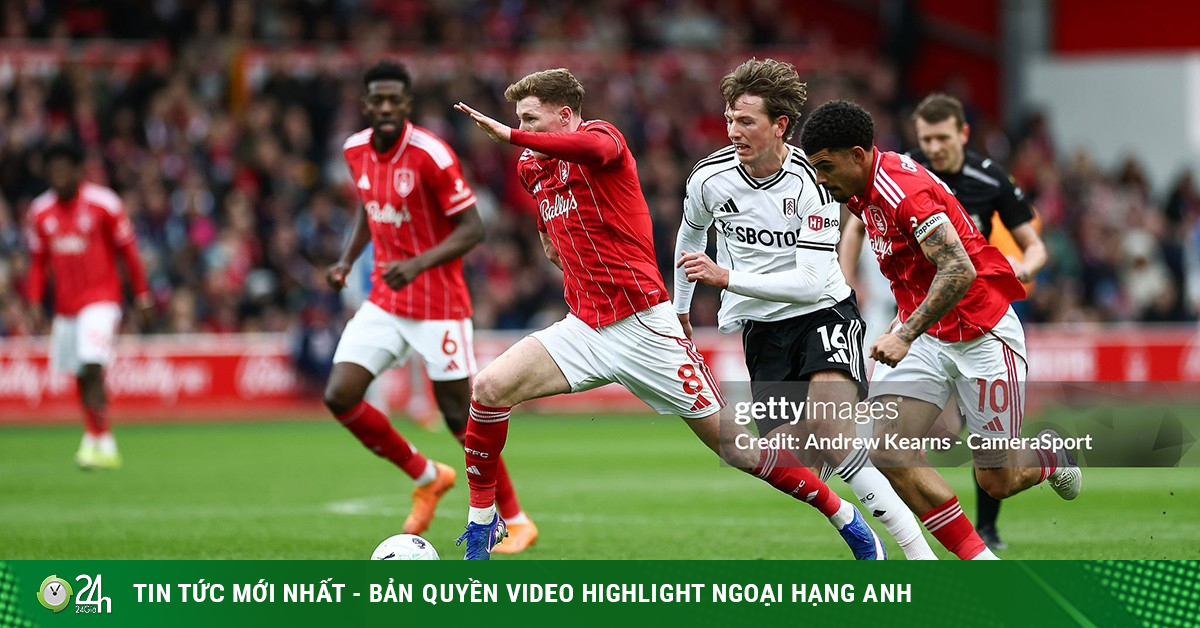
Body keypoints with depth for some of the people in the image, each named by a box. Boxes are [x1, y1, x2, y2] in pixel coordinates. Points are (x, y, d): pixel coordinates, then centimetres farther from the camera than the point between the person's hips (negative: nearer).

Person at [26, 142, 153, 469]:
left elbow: (127, 250, 0)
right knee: (81, 378, 7)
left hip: (101, 299, -5)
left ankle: (99, 443, -19)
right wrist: (35, 304, 6)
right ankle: (101, 444, 15)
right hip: (65, 304, 5)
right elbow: (38, 261, 14)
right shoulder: (40, 211, 5)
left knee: (92, 366, -19)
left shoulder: (103, 203, -7)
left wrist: (142, 294, 0)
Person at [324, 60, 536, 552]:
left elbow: (472, 229, -18)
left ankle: (515, 520, 15)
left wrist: (418, 264, -30)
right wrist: (347, 259, 9)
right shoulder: (356, 151, 2)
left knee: (458, 415, -3)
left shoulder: (431, 155, -19)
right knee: (340, 396, -6)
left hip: (438, 305, -6)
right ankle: (426, 477, 15)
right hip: (383, 303, 6)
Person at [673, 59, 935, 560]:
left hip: (824, 312, -4)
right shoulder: (710, 177, -5)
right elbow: (691, 232, 19)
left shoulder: (812, 180, -18)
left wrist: (727, 278, -28)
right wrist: (679, 311, 28)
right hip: (762, 327, 4)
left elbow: (812, 282, -23)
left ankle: (918, 550, -23)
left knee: (829, 434, -27)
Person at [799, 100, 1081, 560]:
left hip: (983, 336, -8)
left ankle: (1048, 457, 38)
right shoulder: (861, 195, 5)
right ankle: (979, 561, -8)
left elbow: (959, 272, -32)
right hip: (924, 336, 8)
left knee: (996, 483, 2)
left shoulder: (904, 190, -24)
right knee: (889, 453, -15)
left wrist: (906, 335, -35)